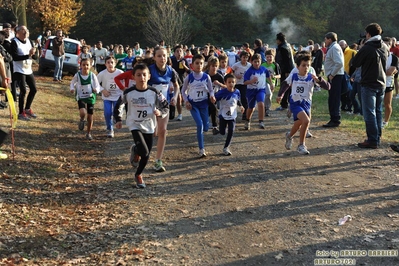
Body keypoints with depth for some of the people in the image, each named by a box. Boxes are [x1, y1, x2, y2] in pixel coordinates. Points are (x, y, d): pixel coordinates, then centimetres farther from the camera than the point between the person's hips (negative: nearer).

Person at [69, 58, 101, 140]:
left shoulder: (92, 75, -7)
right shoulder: (77, 75, -7)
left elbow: (97, 86, -2)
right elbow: (72, 83, 8)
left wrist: (96, 90, -25)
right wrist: (72, 89, -13)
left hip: (91, 97, 1)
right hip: (81, 97, -1)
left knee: (90, 116, 7)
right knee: (83, 113, -27)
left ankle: (88, 133, 26)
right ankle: (82, 120, 11)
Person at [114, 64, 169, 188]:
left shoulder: (154, 92, -10)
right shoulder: (128, 93, -11)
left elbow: (166, 107, -2)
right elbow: (118, 105, 6)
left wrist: (160, 112, -22)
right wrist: (118, 119, 1)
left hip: (149, 126, 2)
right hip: (135, 125, -2)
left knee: (146, 156, 10)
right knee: (144, 152, -21)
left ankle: (138, 175, 39)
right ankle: (135, 151, 15)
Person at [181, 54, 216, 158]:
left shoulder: (206, 77, -5)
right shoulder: (189, 77, -7)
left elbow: (211, 90, 2)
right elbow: (183, 91, 4)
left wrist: (212, 96, -19)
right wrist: (186, 101, -9)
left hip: (203, 103, 2)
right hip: (193, 104, -2)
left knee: (205, 128, 4)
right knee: (200, 125, -16)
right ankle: (201, 149, -7)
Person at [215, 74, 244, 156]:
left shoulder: (237, 92, -6)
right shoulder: (222, 92, -19)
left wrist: (241, 106, -4)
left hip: (232, 116, 2)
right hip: (223, 115, -2)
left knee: (231, 131, -8)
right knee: (222, 132, 6)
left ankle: (226, 148, 7)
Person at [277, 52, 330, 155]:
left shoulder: (312, 77, -3)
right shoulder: (293, 77, -1)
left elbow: (327, 86, -10)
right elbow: (285, 84, 19)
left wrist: (318, 79, -25)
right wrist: (280, 95, 13)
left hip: (306, 104, 3)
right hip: (295, 103, -3)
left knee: (298, 124, 13)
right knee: (306, 120, -24)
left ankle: (289, 135, 48)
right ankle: (301, 145, -9)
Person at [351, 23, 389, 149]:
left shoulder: (366, 48, -16)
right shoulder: (385, 47, 5)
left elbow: (354, 63, -8)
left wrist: (360, 50, 8)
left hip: (369, 84, -7)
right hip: (381, 84, 7)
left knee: (369, 113, -3)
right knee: (378, 112, 14)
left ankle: (372, 141, -4)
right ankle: (377, 138, 20)